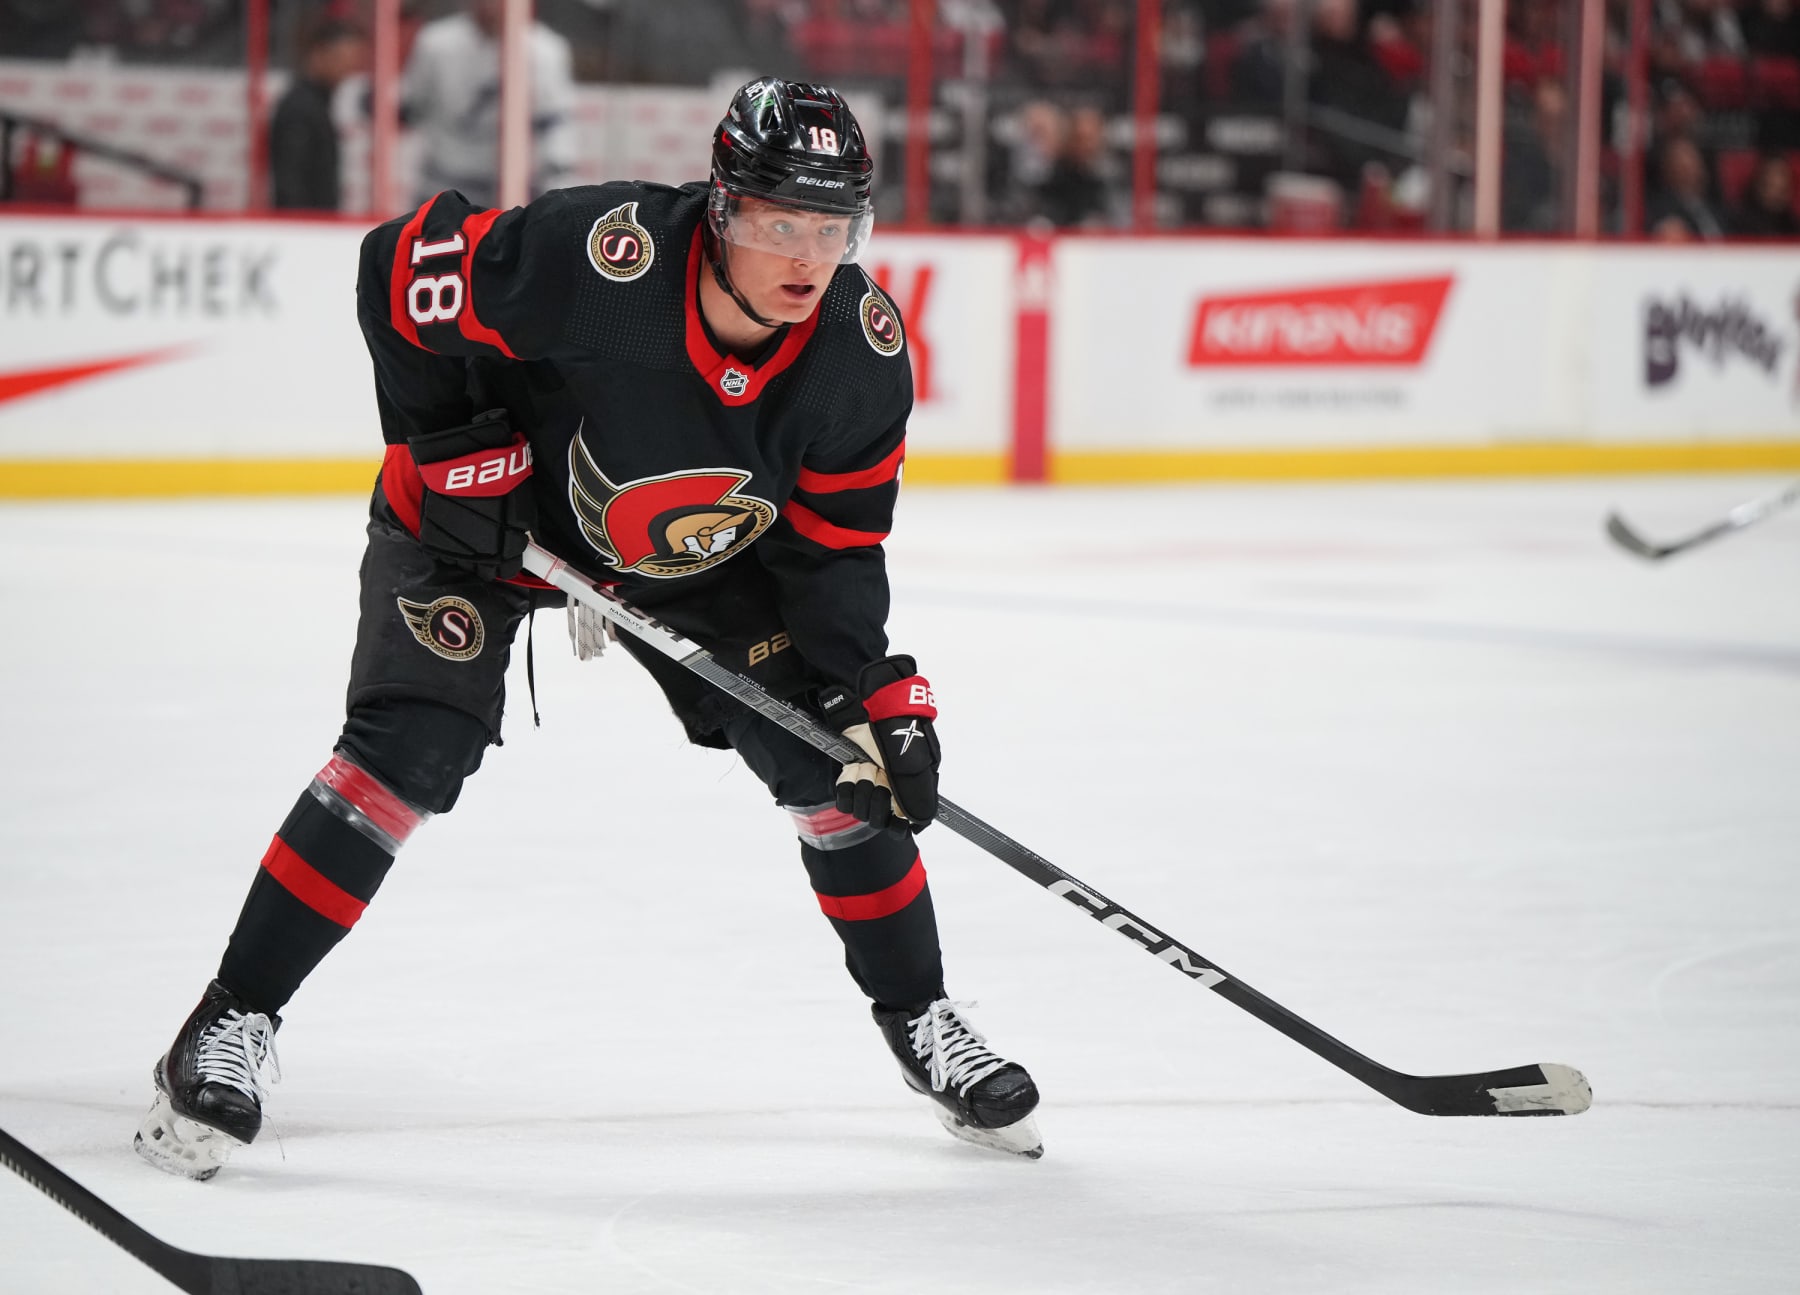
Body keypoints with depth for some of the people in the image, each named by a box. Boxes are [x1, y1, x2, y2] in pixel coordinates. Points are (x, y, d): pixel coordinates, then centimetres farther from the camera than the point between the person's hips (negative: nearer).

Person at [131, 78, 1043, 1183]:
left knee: (831, 759, -2)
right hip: (485, 514, -4)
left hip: (699, 550, 4)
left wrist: (872, 689, -18)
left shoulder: (862, 354, -21)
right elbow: (401, 269, -24)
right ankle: (235, 1022, -10)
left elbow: (833, 540, -8)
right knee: (411, 748, -20)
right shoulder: (599, 259, -37)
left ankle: (921, 1018, 18)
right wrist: (450, 450, -21)